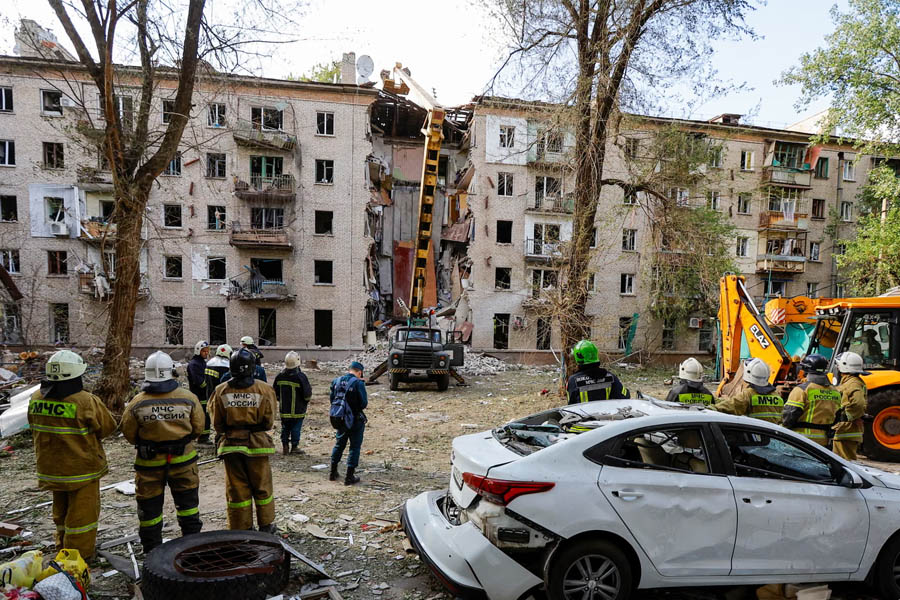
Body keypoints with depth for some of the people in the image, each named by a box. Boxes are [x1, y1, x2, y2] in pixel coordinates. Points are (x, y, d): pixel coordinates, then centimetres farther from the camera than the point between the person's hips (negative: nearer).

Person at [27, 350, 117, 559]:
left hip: (50, 468, 6)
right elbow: (108, 427, -13)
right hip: (82, 469, -6)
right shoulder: (87, 402, -24)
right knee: (82, 512, 8)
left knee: (61, 510, 25)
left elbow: (35, 428, 10)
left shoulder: (36, 399, -5)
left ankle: (63, 548, 41)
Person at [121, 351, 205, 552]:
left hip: (149, 462, 0)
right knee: (187, 502, 17)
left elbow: (129, 433, -1)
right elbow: (199, 428, -2)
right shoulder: (188, 398, -11)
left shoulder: (137, 403, -12)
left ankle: (152, 550, 25)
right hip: (182, 459, 1)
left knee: (150, 507, 15)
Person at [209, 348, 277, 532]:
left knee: (236, 488, 12)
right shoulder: (264, 389, -11)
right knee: (261, 486, 14)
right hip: (257, 445, -1)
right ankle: (266, 525, 26)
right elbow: (269, 422, -4)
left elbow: (217, 423, 2)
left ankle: (240, 529, 21)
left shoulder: (220, 391, -7)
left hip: (231, 445, 1)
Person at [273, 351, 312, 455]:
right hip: (297, 410, -4)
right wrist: (306, 401, 7)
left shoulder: (279, 377, -2)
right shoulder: (300, 376, -17)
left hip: (284, 409, 4)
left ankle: (284, 447, 20)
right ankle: (294, 447, 12)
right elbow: (307, 394, -14)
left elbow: (275, 393, 8)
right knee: (296, 428, 6)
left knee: (285, 428, 16)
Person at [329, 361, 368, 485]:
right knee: (355, 447, 6)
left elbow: (332, 400, 8)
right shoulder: (358, 383, -17)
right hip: (355, 419, -5)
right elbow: (364, 403, -18)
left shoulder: (336, 381, 2)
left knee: (339, 445, 21)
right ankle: (349, 476, 8)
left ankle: (333, 473, 29)